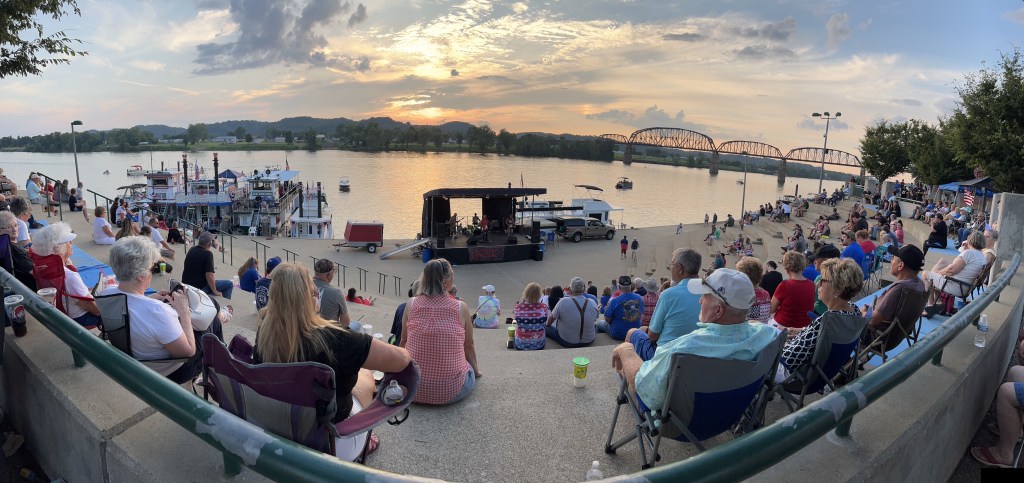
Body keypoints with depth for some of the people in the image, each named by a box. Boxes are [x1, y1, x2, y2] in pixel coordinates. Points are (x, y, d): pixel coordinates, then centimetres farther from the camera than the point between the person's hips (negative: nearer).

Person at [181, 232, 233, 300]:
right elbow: (209, 275, -25)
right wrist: (215, 292, -15)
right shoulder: (208, 254, -20)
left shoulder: (191, 250, 4)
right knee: (229, 284, 3)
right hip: (200, 287, -8)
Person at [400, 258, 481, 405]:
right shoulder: (461, 307, -9)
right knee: (469, 368, 32)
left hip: (414, 390, 1)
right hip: (452, 392, -1)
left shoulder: (411, 305, -5)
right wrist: (476, 371, 24)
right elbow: (469, 345, 4)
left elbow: (404, 342, 9)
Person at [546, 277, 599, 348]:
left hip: (566, 343, -3)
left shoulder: (563, 302, -21)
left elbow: (551, 318, -4)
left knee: (546, 328, 19)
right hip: (589, 341, 3)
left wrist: (547, 325, 20)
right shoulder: (593, 303, -12)